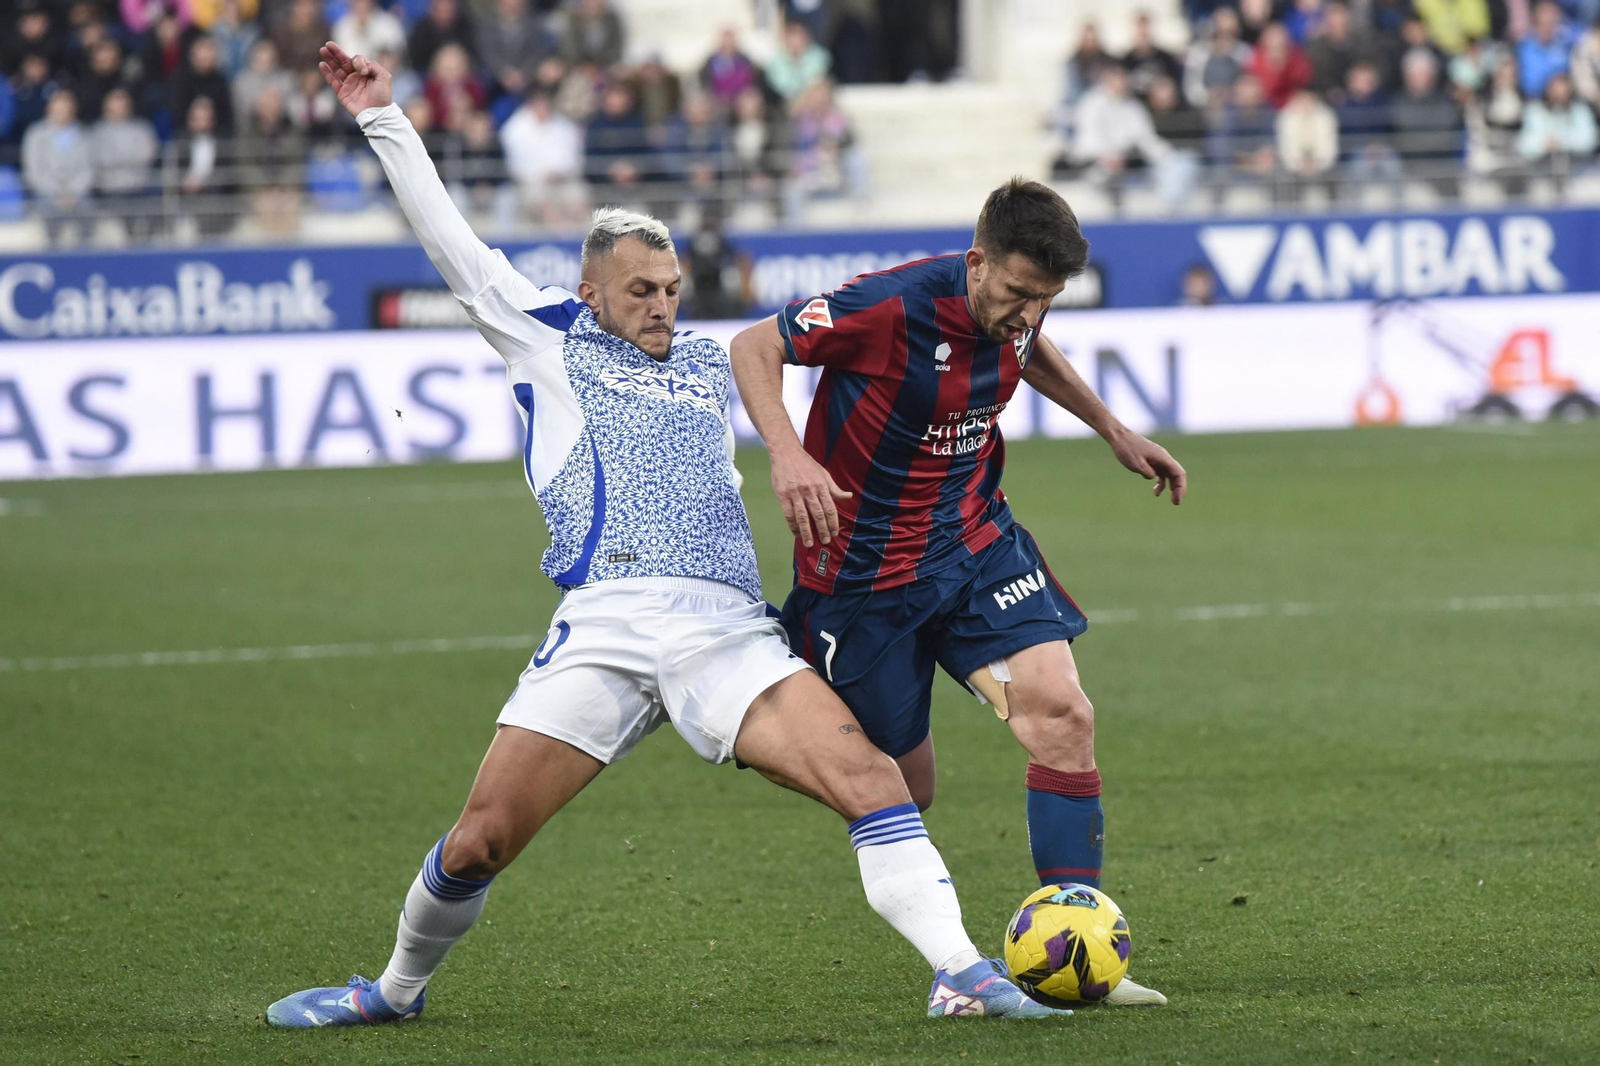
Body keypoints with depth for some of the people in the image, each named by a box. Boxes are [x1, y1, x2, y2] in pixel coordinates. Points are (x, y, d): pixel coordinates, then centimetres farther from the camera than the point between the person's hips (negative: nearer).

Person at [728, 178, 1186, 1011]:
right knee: (903, 785, 2)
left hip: (976, 545, 5)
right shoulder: (890, 307, -26)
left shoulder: (1013, 313, -6)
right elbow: (753, 347, -15)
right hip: (862, 568, -5)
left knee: (1062, 713, -15)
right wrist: (787, 455, -31)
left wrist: (1114, 431, 19)